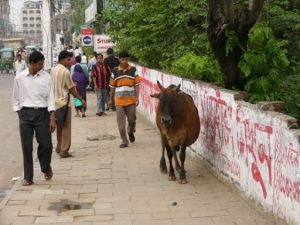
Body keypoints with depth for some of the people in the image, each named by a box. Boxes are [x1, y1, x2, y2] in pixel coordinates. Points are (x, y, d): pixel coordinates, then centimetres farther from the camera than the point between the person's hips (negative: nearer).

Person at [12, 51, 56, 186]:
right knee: (27, 147, 3)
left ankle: (46, 167, 30)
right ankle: (28, 177, 12)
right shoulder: (20, 78, 0)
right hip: (25, 114, 0)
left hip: (42, 113, 0)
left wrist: (52, 119, -7)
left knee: (46, 144, -1)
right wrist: (19, 114, 5)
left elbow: (51, 98, -2)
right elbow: (16, 99, 9)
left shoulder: (46, 77, -1)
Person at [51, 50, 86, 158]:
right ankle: (64, 151, -1)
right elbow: (72, 89, -12)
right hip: (63, 101, -8)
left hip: (55, 101, 8)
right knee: (66, 127, -1)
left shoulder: (53, 70, 7)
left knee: (59, 126, 18)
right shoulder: (65, 71, -15)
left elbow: (52, 85, 11)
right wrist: (81, 99, -4)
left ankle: (59, 148, 25)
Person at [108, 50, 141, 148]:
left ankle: (131, 132, 38)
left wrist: (137, 98, -9)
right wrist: (110, 99, 11)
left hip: (131, 99, 0)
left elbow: (137, 85, -1)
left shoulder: (133, 70, 0)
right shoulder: (115, 71, 3)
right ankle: (124, 141, 9)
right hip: (119, 100, 1)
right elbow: (112, 86, 9)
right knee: (121, 121, 0)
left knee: (132, 119, 7)